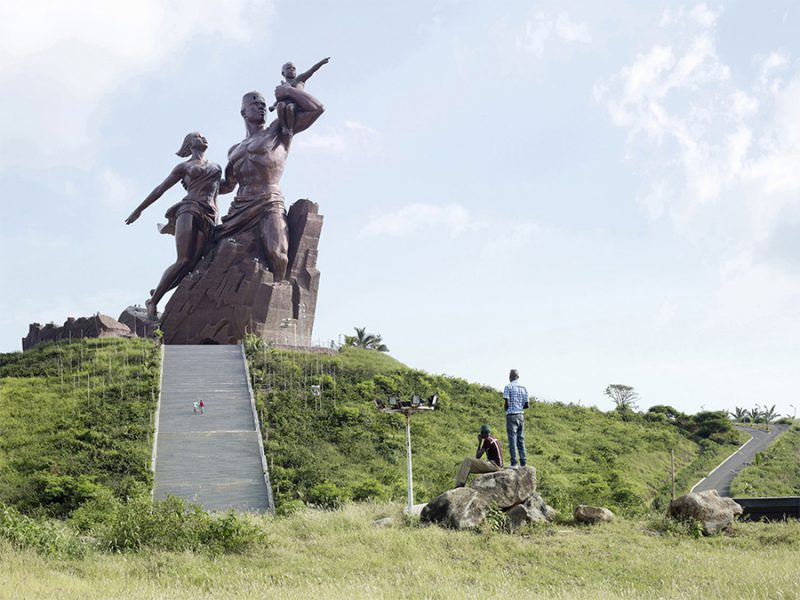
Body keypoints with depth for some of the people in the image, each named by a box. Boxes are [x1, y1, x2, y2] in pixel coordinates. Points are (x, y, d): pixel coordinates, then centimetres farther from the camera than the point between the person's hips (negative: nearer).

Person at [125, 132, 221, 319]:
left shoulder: (217, 167, 27)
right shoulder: (184, 166, 17)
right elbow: (160, 189, 20)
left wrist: (217, 225, 22)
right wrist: (138, 210, 20)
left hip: (208, 218, 4)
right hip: (189, 209, -3)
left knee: (191, 265, -13)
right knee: (184, 261, -20)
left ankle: (155, 294, 2)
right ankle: (153, 301, -11)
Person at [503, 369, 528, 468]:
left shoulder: (508, 386, -7)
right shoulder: (523, 388, 10)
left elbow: (507, 403, -12)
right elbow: (526, 405, 8)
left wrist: (506, 409, 8)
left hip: (511, 415, -5)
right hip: (521, 415, 5)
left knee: (512, 439, -4)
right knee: (521, 439, 11)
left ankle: (514, 463, -8)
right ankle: (523, 462, 10)